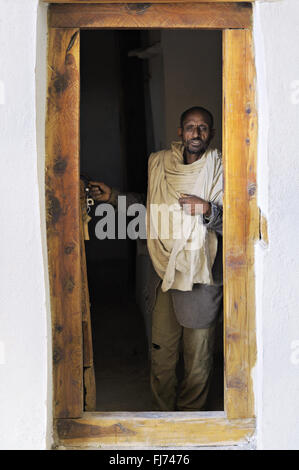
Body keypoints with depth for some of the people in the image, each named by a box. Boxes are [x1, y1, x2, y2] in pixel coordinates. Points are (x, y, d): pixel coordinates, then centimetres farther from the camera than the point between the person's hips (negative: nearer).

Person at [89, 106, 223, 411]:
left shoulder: (220, 170, -7)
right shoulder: (160, 163, 6)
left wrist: (208, 209, -25)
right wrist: (114, 197, 17)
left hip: (200, 279, -3)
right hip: (164, 273, 4)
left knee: (198, 359, 6)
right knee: (161, 355, 11)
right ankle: (161, 414, 30)